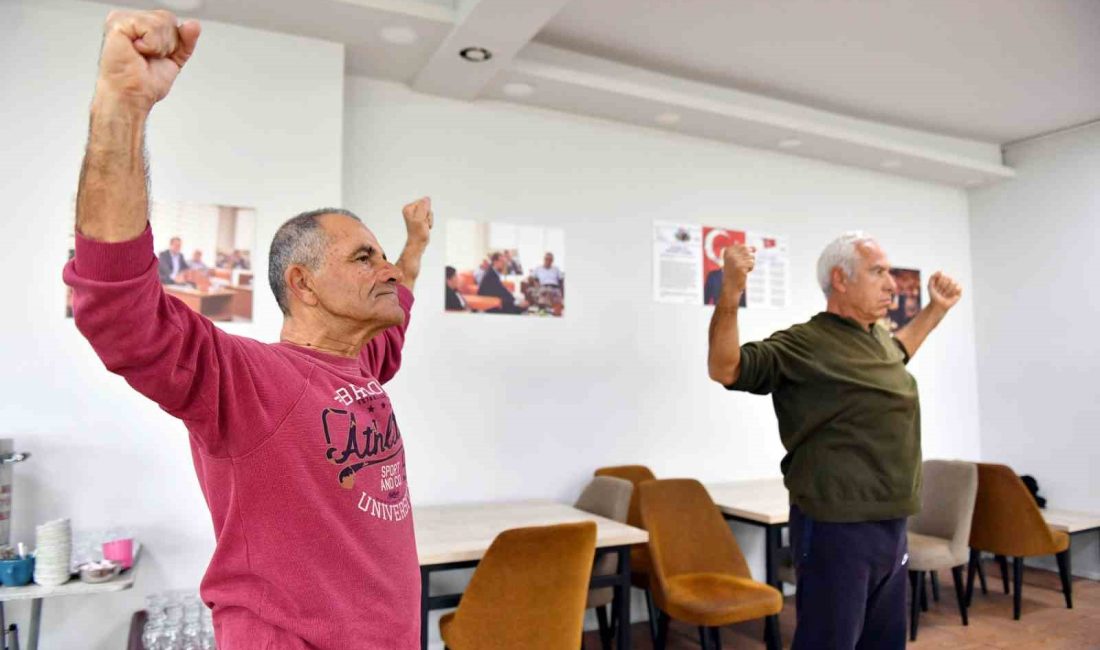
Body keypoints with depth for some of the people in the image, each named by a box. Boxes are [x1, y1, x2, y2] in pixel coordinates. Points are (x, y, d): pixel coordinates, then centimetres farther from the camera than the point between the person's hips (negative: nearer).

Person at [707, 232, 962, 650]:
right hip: (836, 528, -9)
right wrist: (731, 293, -36)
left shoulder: (878, 338, 13)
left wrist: (937, 308, 35)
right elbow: (725, 369, -24)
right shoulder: (804, 344, -15)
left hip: (891, 525, 9)